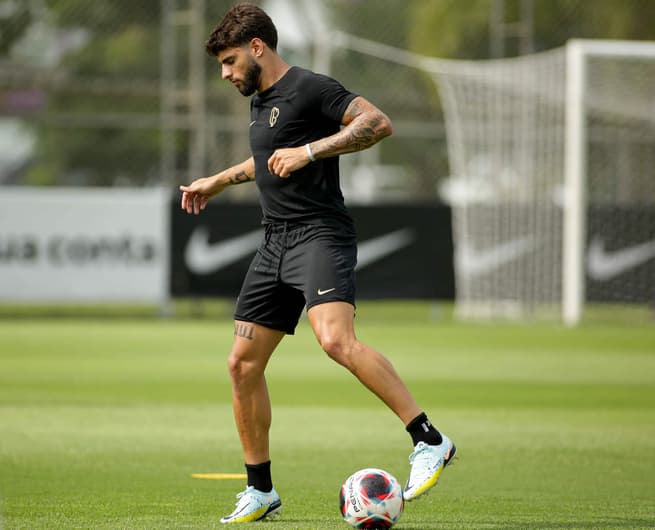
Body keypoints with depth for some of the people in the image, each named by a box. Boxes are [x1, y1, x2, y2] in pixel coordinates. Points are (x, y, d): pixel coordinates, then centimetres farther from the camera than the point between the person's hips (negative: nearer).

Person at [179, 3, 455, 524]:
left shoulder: (309, 88, -8)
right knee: (243, 363, 5)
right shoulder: (261, 100, 20)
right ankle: (260, 491, 16)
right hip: (276, 243, 9)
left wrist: (309, 151, -21)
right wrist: (219, 181, 44)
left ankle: (430, 441, -28)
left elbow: (378, 122, -18)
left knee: (336, 339, -30)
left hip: (320, 235, -9)